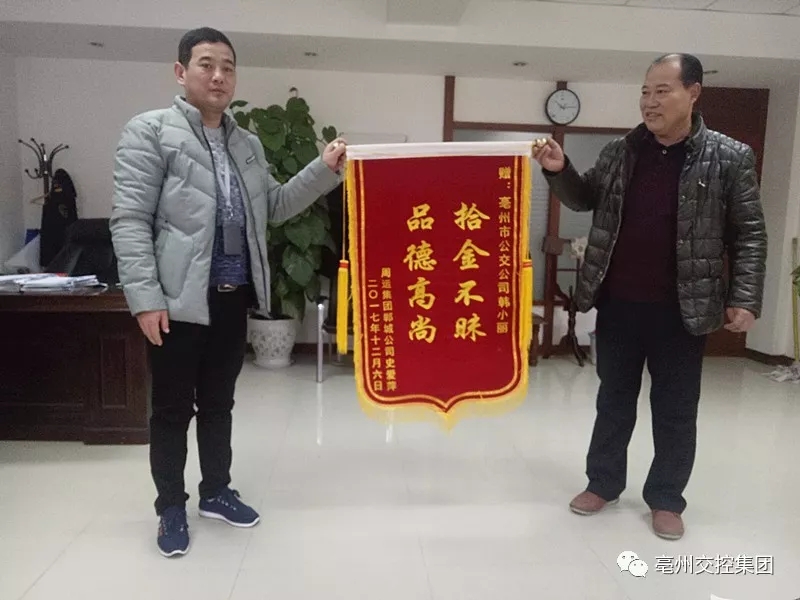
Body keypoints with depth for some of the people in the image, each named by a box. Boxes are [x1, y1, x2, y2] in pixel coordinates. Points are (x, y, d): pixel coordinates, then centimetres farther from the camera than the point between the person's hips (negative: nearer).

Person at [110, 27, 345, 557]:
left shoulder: (249, 145, 15)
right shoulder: (150, 131, -3)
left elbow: (275, 207, 13)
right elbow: (130, 221, -9)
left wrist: (325, 170, 2)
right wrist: (146, 297, -16)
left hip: (233, 297, 5)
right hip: (179, 299, -5)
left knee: (218, 403, 17)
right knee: (172, 409, 8)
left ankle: (216, 493, 34)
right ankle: (172, 508, 26)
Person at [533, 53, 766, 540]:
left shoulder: (730, 158, -4)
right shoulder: (621, 152, 4)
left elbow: (750, 234, -1)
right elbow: (585, 199, 15)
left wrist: (745, 299, -8)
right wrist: (559, 170, -4)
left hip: (681, 309, -2)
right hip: (618, 303, 3)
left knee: (675, 408, 9)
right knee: (614, 397, 15)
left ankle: (666, 499, 28)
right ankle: (604, 483, 32)